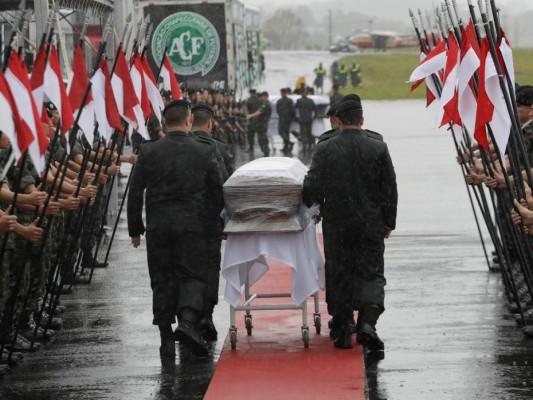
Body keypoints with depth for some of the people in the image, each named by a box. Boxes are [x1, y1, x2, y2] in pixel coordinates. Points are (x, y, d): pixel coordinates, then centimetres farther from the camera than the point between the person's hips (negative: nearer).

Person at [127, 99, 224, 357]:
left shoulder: (148, 152, 0)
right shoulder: (204, 152, -1)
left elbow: (135, 193, 2)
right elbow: (217, 193, 4)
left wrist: (135, 229, 10)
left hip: (157, 226, 1)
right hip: (192, 223, -1)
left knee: (162, 280, 8)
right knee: (193, 275, 5)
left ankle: (166, 340, 8)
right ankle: (188, 321, -20)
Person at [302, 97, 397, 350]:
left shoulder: (326, 150, -7)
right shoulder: (378, 149, -3)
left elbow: (312, 186, -10)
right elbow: (390, 189, 1)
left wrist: (309, 205, 12)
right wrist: (388, 222, 11)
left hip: (337, 225, 0)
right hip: (371, 224, 0)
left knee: (339, 275, 9)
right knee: (372, 273, 6)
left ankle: (343, 333, 11)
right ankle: (367, 322, -16)